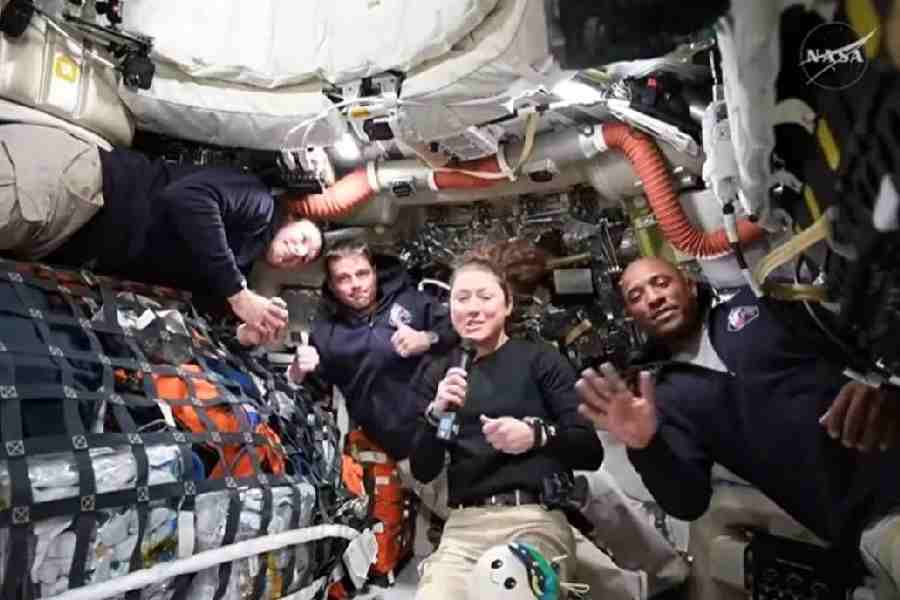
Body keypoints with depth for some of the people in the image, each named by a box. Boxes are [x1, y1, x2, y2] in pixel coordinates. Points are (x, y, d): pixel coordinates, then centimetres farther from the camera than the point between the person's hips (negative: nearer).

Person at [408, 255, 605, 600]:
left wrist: (538, 435, -17)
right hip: (463, 525, 3)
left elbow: (591, 452, 1)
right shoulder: (437, 374, 12)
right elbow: (422, 471, 9)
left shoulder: (540, 359, 5)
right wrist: (435, 415, -9)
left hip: (537, 517, -2)